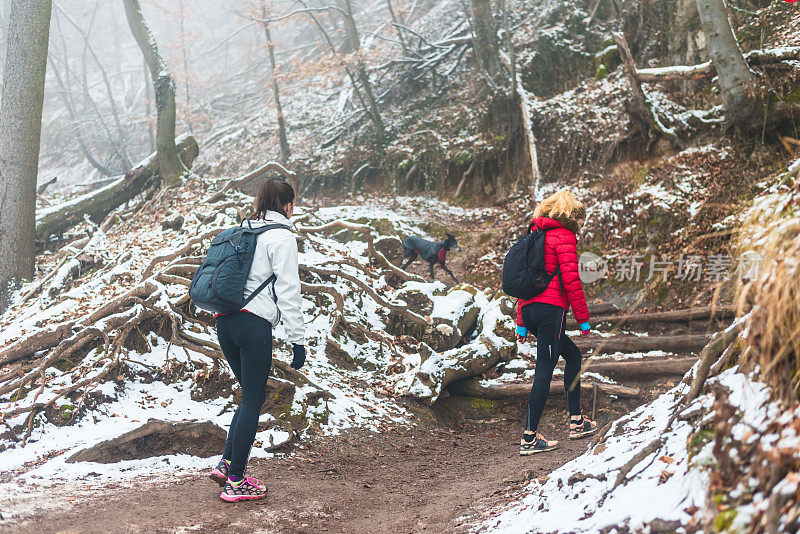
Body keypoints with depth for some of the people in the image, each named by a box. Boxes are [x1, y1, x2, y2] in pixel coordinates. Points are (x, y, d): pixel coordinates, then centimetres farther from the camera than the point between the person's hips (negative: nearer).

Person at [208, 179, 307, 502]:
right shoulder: (282, 237, -4)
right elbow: (288, 292, -9)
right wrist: (298, 339, -7)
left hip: (225, 322, 7)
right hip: (255, 324, -7)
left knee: (251, 396, 18)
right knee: (253, 400, 0)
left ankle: (226, 464, 13)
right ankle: (235, 482, 3)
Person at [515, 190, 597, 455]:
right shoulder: (564, 236, -3)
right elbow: (570, 280, -11)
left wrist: (521, 323, 21)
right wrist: (583, 319, -6)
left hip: (530, 309, 9)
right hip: (551, 308, -9)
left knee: (573, 355, 23)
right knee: (544, 371, -7)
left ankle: (576, 421, 25)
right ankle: (529, 438, -8)